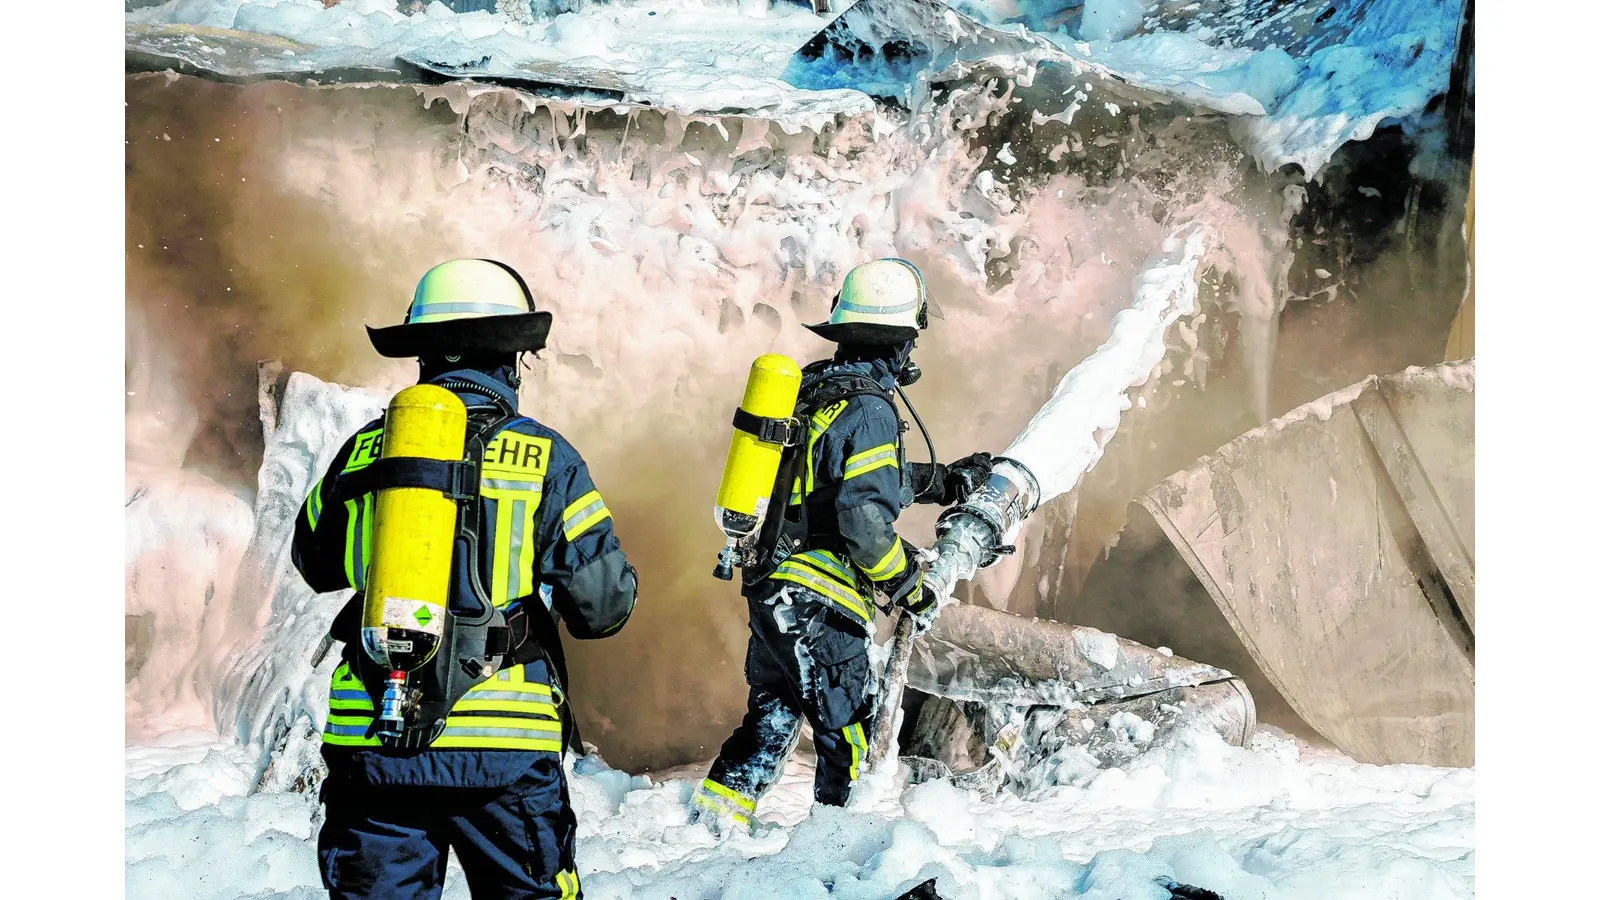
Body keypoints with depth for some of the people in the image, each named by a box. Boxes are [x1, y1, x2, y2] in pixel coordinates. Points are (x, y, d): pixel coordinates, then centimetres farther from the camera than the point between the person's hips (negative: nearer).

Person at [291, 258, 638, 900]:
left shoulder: (364, 450, 3)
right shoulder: (545, 458, -5)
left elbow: (315, 564, 20)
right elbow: (604, 606, -4)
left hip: (370, 742, 2)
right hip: (502, 748, -2)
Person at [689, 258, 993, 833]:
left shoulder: (810, 387, 10)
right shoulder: (870, 409, -17)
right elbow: (865, 519, -23)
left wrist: (946, 481, 29)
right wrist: (909, 588, -9)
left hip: (769, 585, 8)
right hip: (819, 601, -8)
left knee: (774, 713, 20)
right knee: (845, 728, 7)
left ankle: (716, 811, 18)